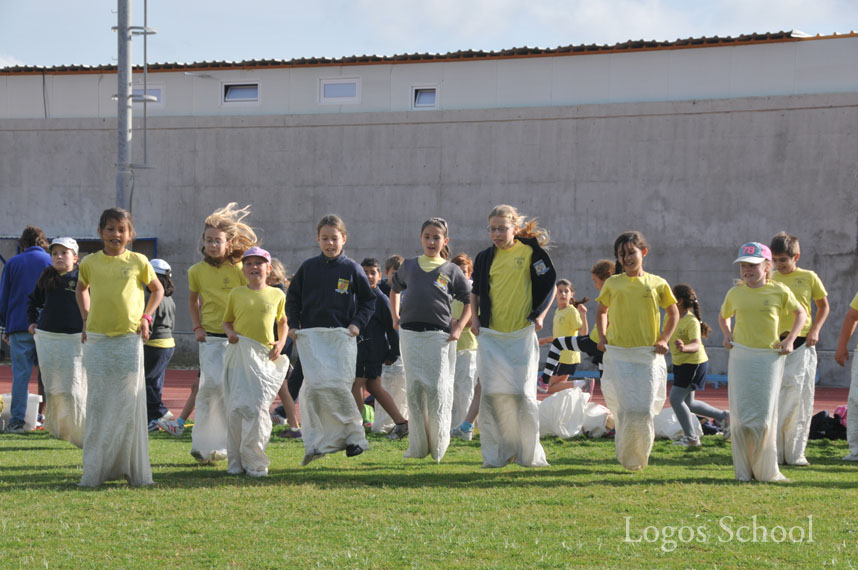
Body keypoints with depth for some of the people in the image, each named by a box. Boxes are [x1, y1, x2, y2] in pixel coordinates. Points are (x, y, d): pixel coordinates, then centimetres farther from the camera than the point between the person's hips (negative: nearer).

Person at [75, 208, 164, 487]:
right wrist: (86, 317, 11)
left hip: (129, 338, -1)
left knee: (129, 401, -1)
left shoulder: (138, 262, 2)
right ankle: (95, 470, 7)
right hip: (96, 339, 1)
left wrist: (146, 317, 4)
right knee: (98, 404, 3)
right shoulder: (90, 262, 5)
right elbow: (81, 289, 24)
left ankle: (133, 467, 6)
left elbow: (157, 289, 16)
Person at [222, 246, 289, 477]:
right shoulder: (236, 294, 8)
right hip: (240, 356, 0)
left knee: (258, 406, -4)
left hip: (265, 357, 0)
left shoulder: (276, 294, 9)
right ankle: (235, 462, 5)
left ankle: (255, 462, 4)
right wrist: (230, 333, -4)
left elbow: (282, 322, 21)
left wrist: (281, 343, 5)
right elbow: (227, 321, 17)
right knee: (237, 407, -4)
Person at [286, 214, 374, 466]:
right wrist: (293, 325, 6)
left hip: (341, 335, -1)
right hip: (310, 336, 1)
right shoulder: (308, 267, 10)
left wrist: (357, 323, -2)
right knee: (315, 385, -11)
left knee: (338, 385, -12)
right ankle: (316, 442, -6)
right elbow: (292, 298, 18)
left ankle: (353, 435, 3)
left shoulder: (352, 269, 5)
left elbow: (369, 301, 11)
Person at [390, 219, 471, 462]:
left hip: (439, 336, -2)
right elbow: (395, 289, 30)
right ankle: (417, 446, 8)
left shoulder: (452, 271, 5)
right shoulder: (409, 266, 14)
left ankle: (438, 445, 4)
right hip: (410, 334, 3)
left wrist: (459, 327, -4)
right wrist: (395, 317, 20)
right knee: (414, 388, 2)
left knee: (438, 389, -5)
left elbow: (470, 301, 7)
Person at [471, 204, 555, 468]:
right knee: (492, 393, -4)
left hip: (522, 335, -2)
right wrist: (474, 318, 8)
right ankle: (497, 454, 3)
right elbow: (475, 291, 21)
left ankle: (529, 454, 9)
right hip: (490, 335, 2)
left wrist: (540, 316, -2)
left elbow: (550, 285, 6)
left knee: (523, 394, -4)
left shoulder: (530, 252, -2)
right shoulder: (485, 258, 7)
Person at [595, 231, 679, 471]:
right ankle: (627, 457, 7)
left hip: (648, 355, 0)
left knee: (645, 409, -4)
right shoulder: (612, 284, 5)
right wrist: (603, 337, 9)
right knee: (627, 409, -9)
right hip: (618, 354, 0)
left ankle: (642, 456, 17)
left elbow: (673, 312, 16)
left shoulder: (657, 284, 3)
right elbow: (601, 310, 22)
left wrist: (664, 340, 5)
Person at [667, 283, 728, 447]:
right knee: (688, 403, 14)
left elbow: (696, 345, -38)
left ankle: (691, 438, -1)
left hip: (694, 363, -9)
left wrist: (684, 348, -55)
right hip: (680, 363, 9)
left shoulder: (692, 321, -23)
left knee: (675, 399, -12)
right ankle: (723, 417, 27)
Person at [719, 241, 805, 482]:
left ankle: (767, 471, 11)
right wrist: (727, 335, 7)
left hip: (769, 357, -2)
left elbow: (800, 313, 13)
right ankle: (743, 470, 7)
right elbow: (723, 316, 25)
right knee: (740, 415, -1)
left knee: (764, 416, -1)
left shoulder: (780, 291, -2)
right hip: (740, 356, 2)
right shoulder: (735, 293, 5)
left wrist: (790, 340, 2)